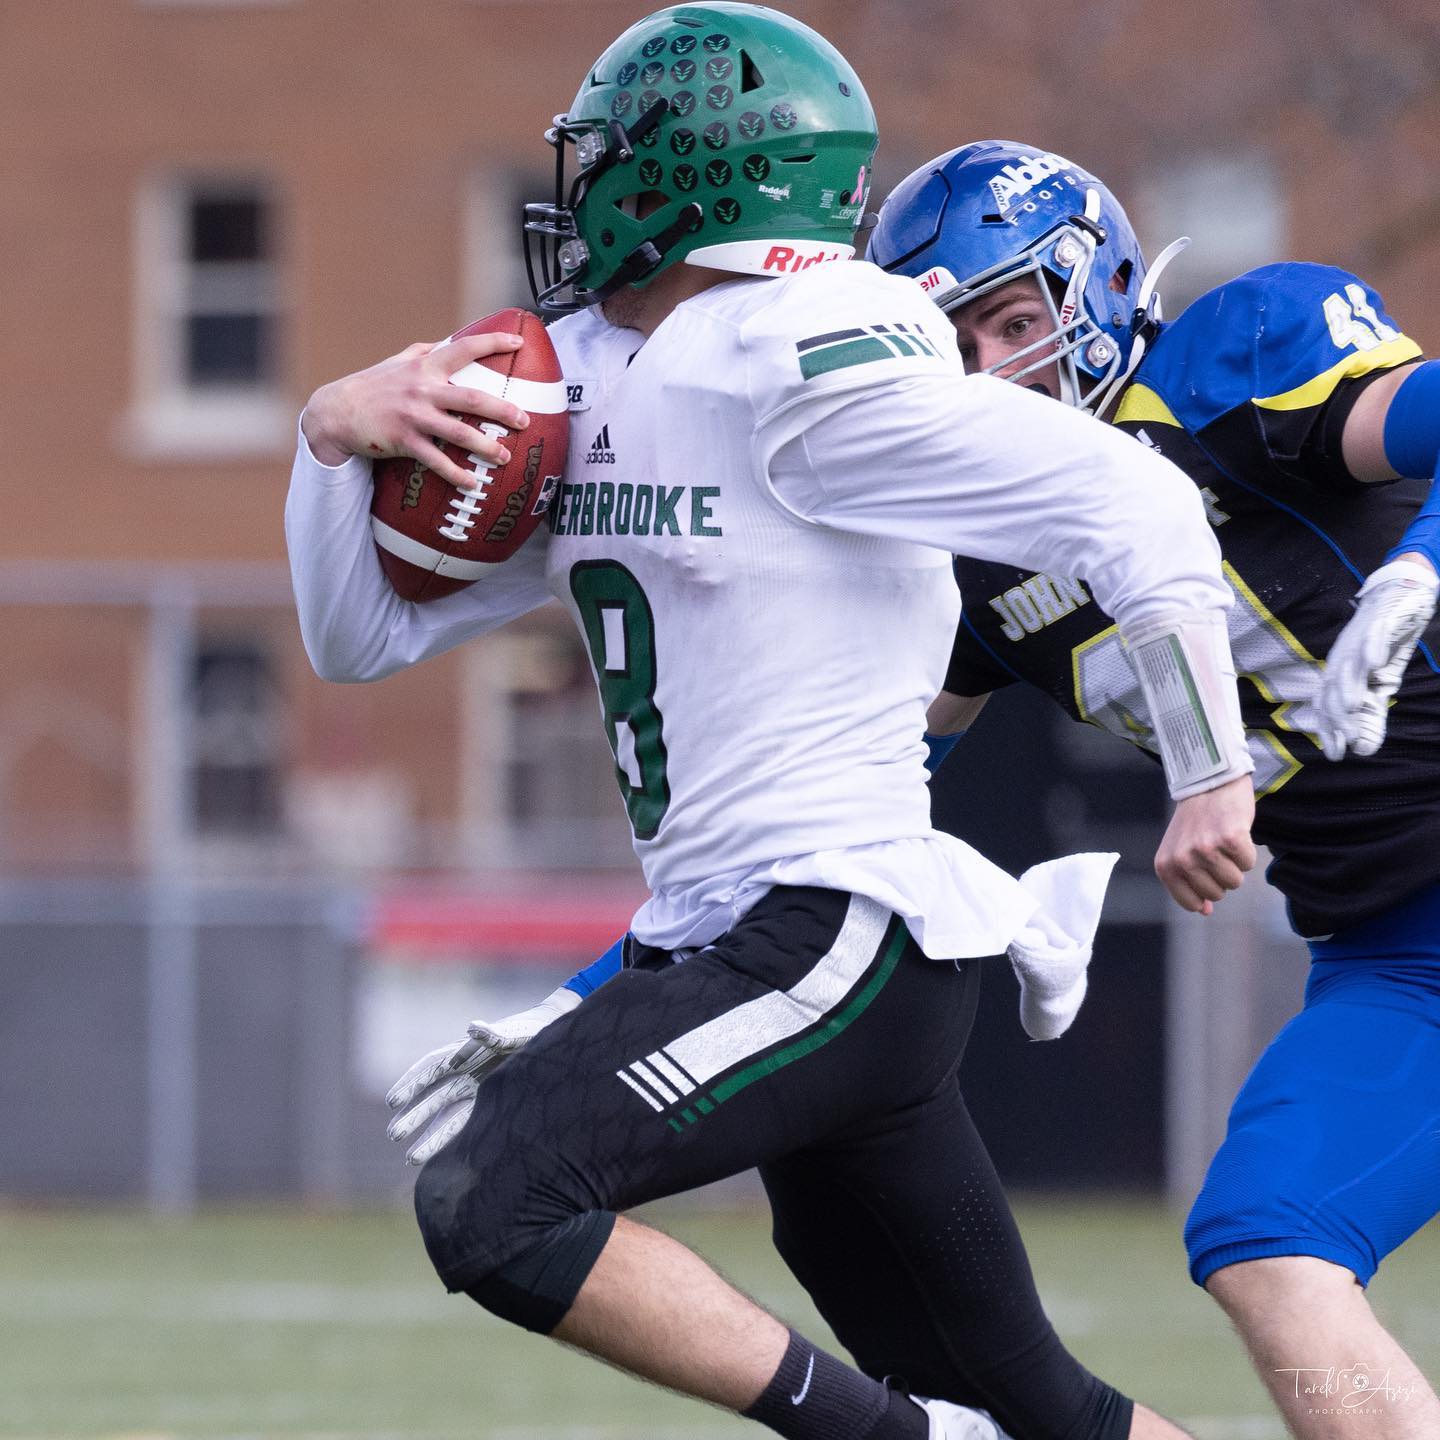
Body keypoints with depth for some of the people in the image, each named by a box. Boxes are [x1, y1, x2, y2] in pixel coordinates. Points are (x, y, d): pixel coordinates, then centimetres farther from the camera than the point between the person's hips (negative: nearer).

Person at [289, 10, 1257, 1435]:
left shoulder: (800, 365, -14)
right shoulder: (580, 383, 13)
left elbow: (1138, 507, -17)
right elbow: (365, 632, 16)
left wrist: (1211, 770, -11)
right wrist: (338, 432, -1)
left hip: (843, 929, -9)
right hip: (723, 940, 9)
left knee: (490, 1206, -24)